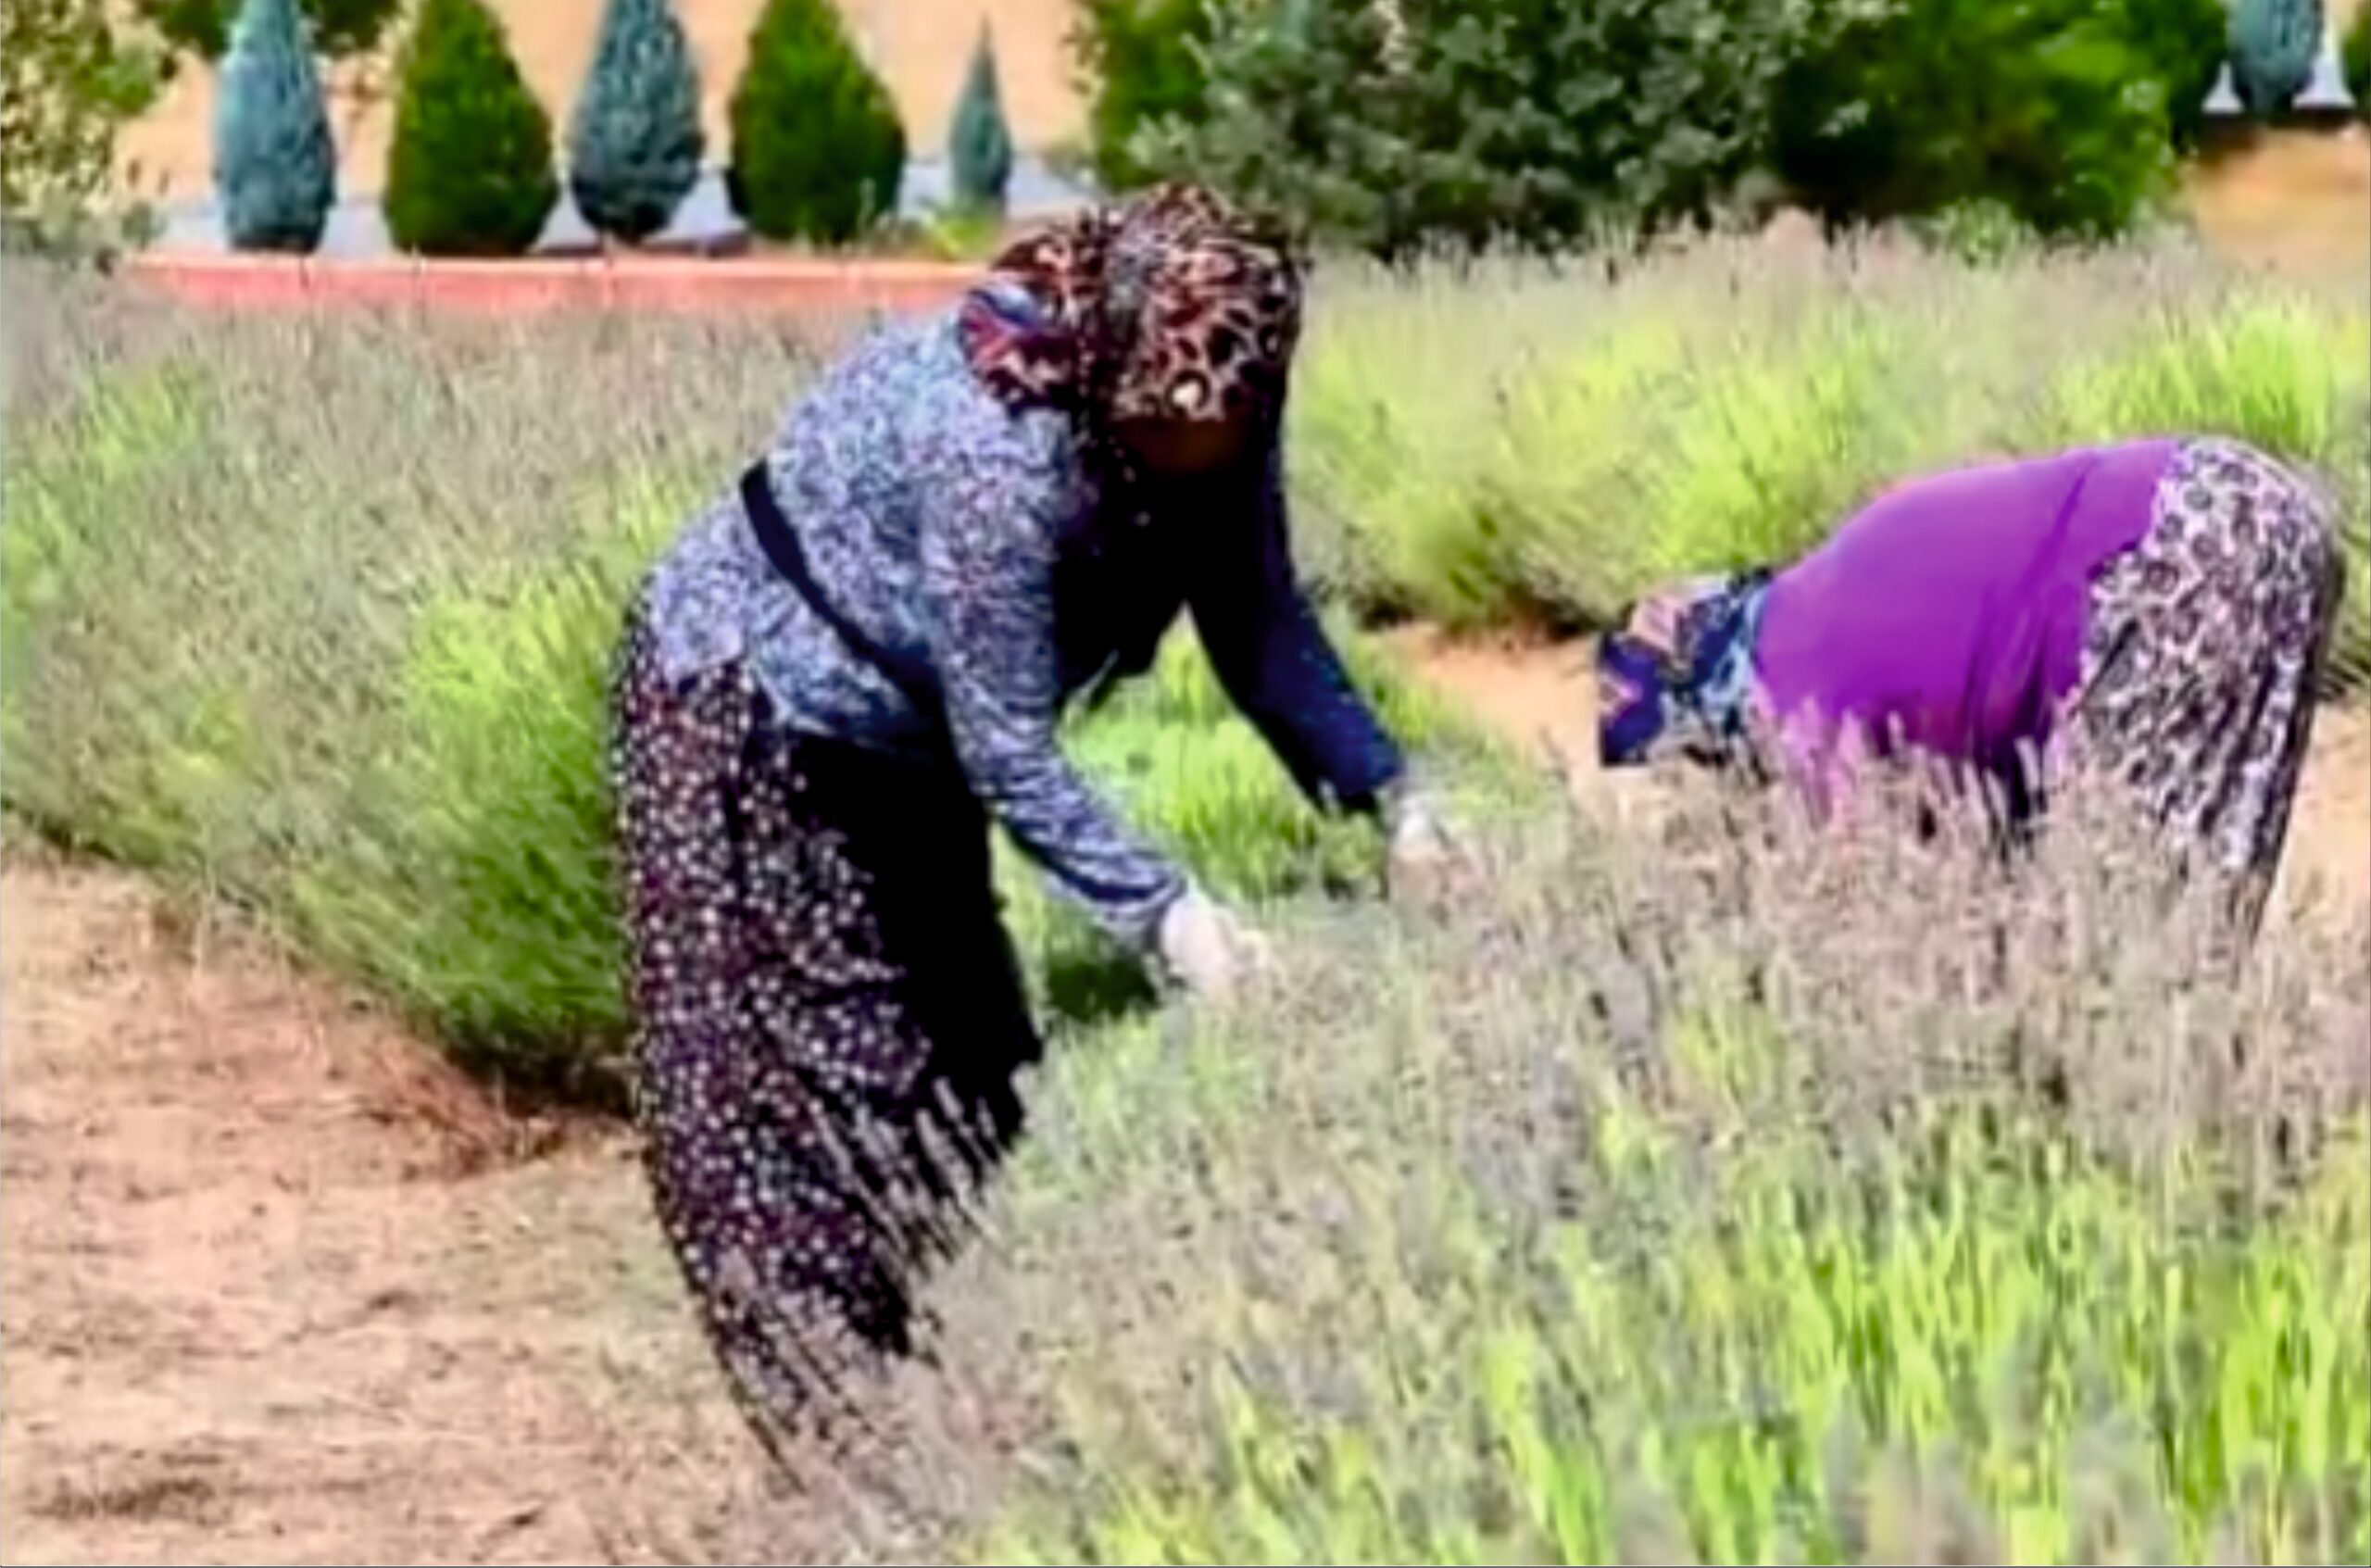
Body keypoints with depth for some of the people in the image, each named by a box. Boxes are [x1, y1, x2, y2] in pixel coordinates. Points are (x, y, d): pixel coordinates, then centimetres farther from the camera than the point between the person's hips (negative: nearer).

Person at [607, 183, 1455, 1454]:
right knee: (793, 1072, -4)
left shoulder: (1207, 428, -17)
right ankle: (842, 1411, 1)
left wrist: (1386, 791, -19)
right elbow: (1008, 755, -33)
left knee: (956, 1042, 12)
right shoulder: (999, 455, -39)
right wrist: (1161, 911, -35)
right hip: (743, 717, -9)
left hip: (894, 735, 9)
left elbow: (1262, 629, -8)